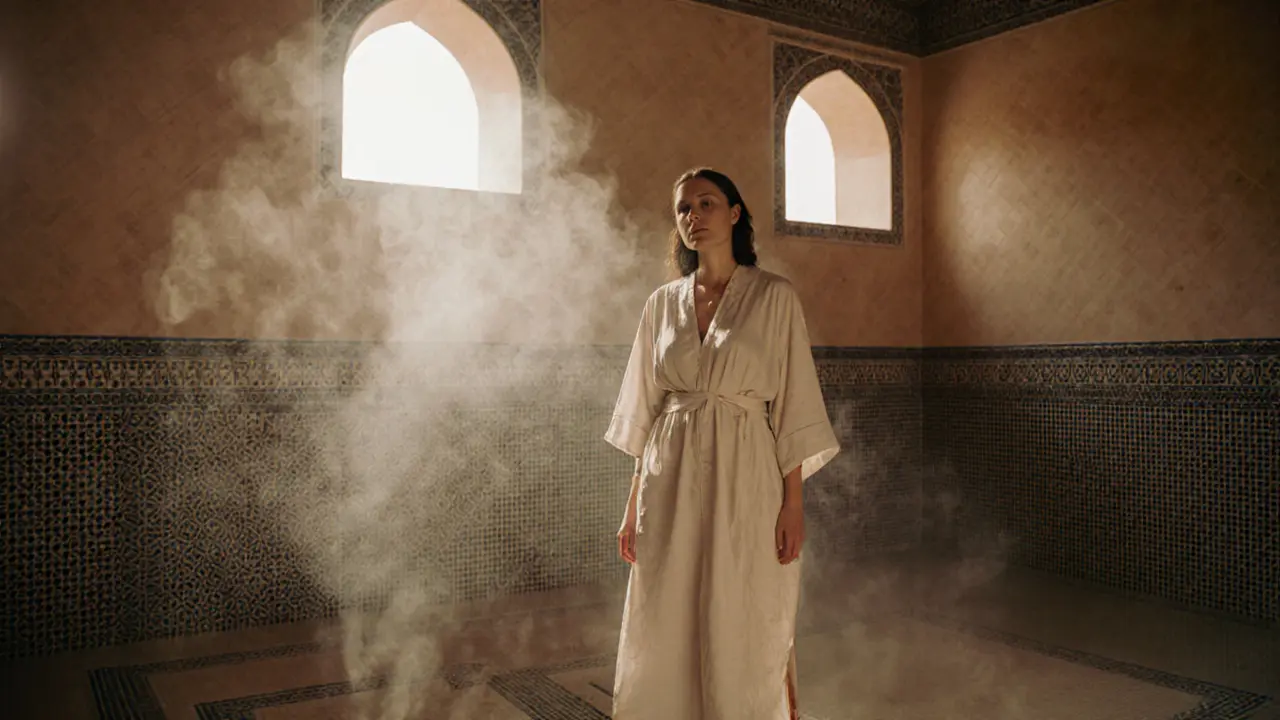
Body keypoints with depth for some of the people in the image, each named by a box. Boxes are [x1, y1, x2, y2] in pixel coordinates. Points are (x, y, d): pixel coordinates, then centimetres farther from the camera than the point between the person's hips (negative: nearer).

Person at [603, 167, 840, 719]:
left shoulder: (773, 296, -1)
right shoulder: (663, 303, 8)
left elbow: (793, 404, -4)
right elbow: (645, 409, 10)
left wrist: (793, 502, -8)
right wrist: (634, 503, 7)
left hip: (744, 479, -3)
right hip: (671, 484, 3)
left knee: (743, 639, 5)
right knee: (665, 642, 9)